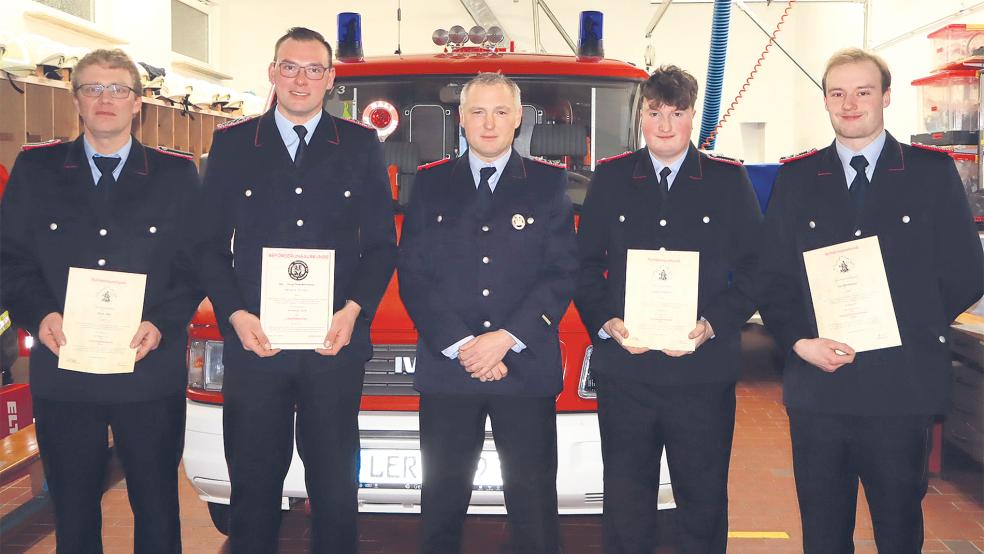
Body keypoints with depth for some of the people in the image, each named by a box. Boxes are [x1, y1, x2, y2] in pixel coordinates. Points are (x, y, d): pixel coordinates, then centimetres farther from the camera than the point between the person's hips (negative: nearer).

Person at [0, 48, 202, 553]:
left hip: (151, 372, -1)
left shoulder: (177, 174, 4)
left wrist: (162, 325, -13)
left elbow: (194, 264, 2)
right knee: (72, 513, 12)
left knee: (157, 509, 9)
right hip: (63, 370, 1)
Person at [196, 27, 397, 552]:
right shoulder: (232, 144, 8)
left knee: (334, 484, 6)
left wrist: (353, 310, -8)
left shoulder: (361, 146, 8)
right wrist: (234, 315, -7)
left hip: (335, 344, 0)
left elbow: (381, 244, 7)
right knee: (254, 482, 7)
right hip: (253, 340, 0)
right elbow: (210, 244, 6)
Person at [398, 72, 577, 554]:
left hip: (527, 369, -1)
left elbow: (563, 273, -1)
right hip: (445, 370, 1)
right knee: (442, 505, 8)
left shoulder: (549, 183, 7)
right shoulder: (430, 184, 9)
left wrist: (506, 338, -12)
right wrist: (461, 346, -9)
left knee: (533, 505, 2)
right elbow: (412, 276, 3)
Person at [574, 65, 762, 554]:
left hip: (703, 371, -1)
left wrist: (712, 325, -11)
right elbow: (585, 264, 8)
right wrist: (605, 323, -8)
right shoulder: (610, 179, 9)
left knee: (703, 502, 8)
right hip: (623, 369, 1)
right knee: (625, 504, 8)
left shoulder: (730, 180, 5)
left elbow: (753, 268, 2)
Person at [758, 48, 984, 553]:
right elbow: (772, 277, 6)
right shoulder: (796, 178, 7)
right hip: (816, 388, 2)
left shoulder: (932, 171, 2)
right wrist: (801, 341, -10)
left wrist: (907, 330, -8)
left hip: (902, 390, -1)